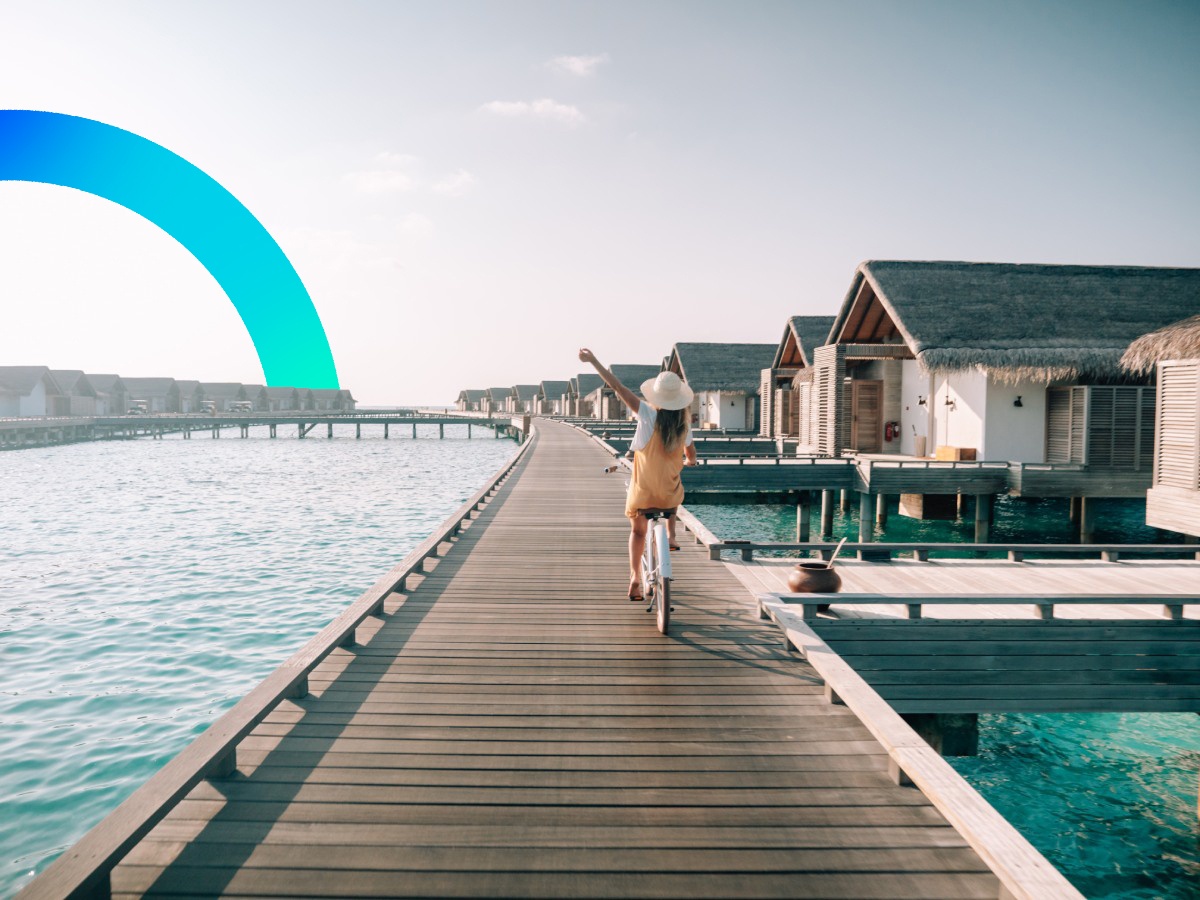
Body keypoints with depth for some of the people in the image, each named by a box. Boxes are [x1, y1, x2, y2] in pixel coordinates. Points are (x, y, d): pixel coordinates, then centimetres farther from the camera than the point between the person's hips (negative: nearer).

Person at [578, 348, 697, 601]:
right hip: (669, 493, 2)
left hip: (643, 490, -2)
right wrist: (686, 461, 34)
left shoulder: (648, 414, -16)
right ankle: (670, 535, 29)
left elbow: (618, 387, -18)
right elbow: (691, 457, 9)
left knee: (638, 531, 19)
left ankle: (635, 577, 6)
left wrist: (593, 361, -15)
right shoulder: (684, 424, -6)